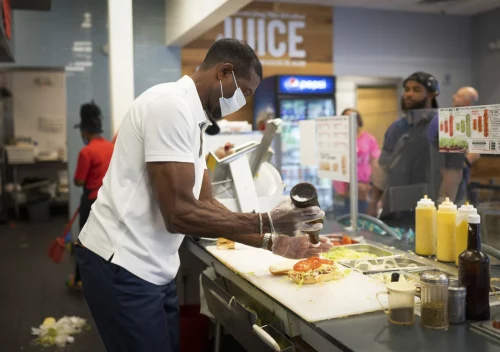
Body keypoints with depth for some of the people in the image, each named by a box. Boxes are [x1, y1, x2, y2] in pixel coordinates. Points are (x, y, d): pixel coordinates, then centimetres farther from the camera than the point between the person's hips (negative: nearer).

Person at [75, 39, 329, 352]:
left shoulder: (191, 117, 12)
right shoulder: (173, 105, -18)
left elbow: (206, 205, 11)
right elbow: (180, 215, -23)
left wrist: (272, 243, 6)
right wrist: (267, 222, -17)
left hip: (152, 266, 9)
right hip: (123, 264, -9)